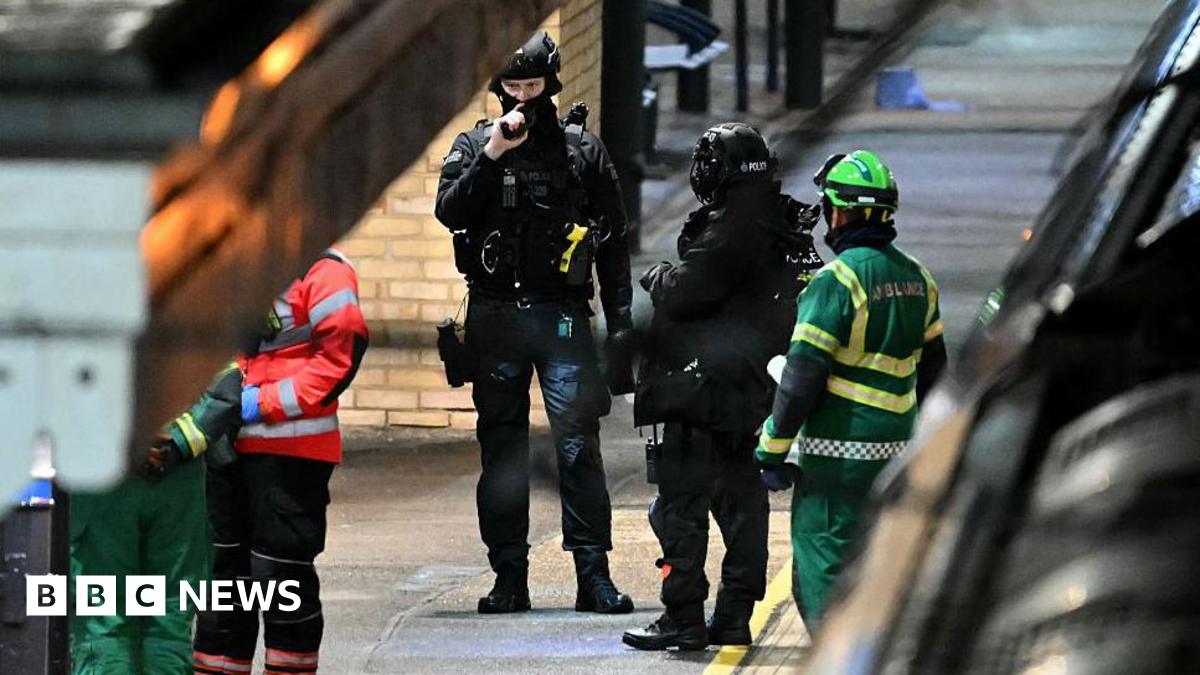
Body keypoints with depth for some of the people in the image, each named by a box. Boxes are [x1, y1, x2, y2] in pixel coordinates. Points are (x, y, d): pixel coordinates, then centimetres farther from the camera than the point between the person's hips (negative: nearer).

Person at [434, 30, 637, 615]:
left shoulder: (582, 149, 8)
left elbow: (613, 244, 10)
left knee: (578, 444, -9)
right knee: (501, 449, 5)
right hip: (494, 318, 1)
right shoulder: (473, 145, 8)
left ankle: (593, 575, -9)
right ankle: (509, 577, 9)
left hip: (561, 317, -1)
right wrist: (492, 156, -17)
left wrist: (621, 324, 4)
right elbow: (449, 211, -8)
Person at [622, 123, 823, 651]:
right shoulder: (788, 226, 11)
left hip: (705, 389, -9)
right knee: (743, 502, 12)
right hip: (756, 391, 9)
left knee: (682, 502, -4)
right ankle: (734, 617, 15)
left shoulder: (732, 227, -17)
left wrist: (658, 277, 3)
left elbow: (685, 295, -17)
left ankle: (684, 617, -6)